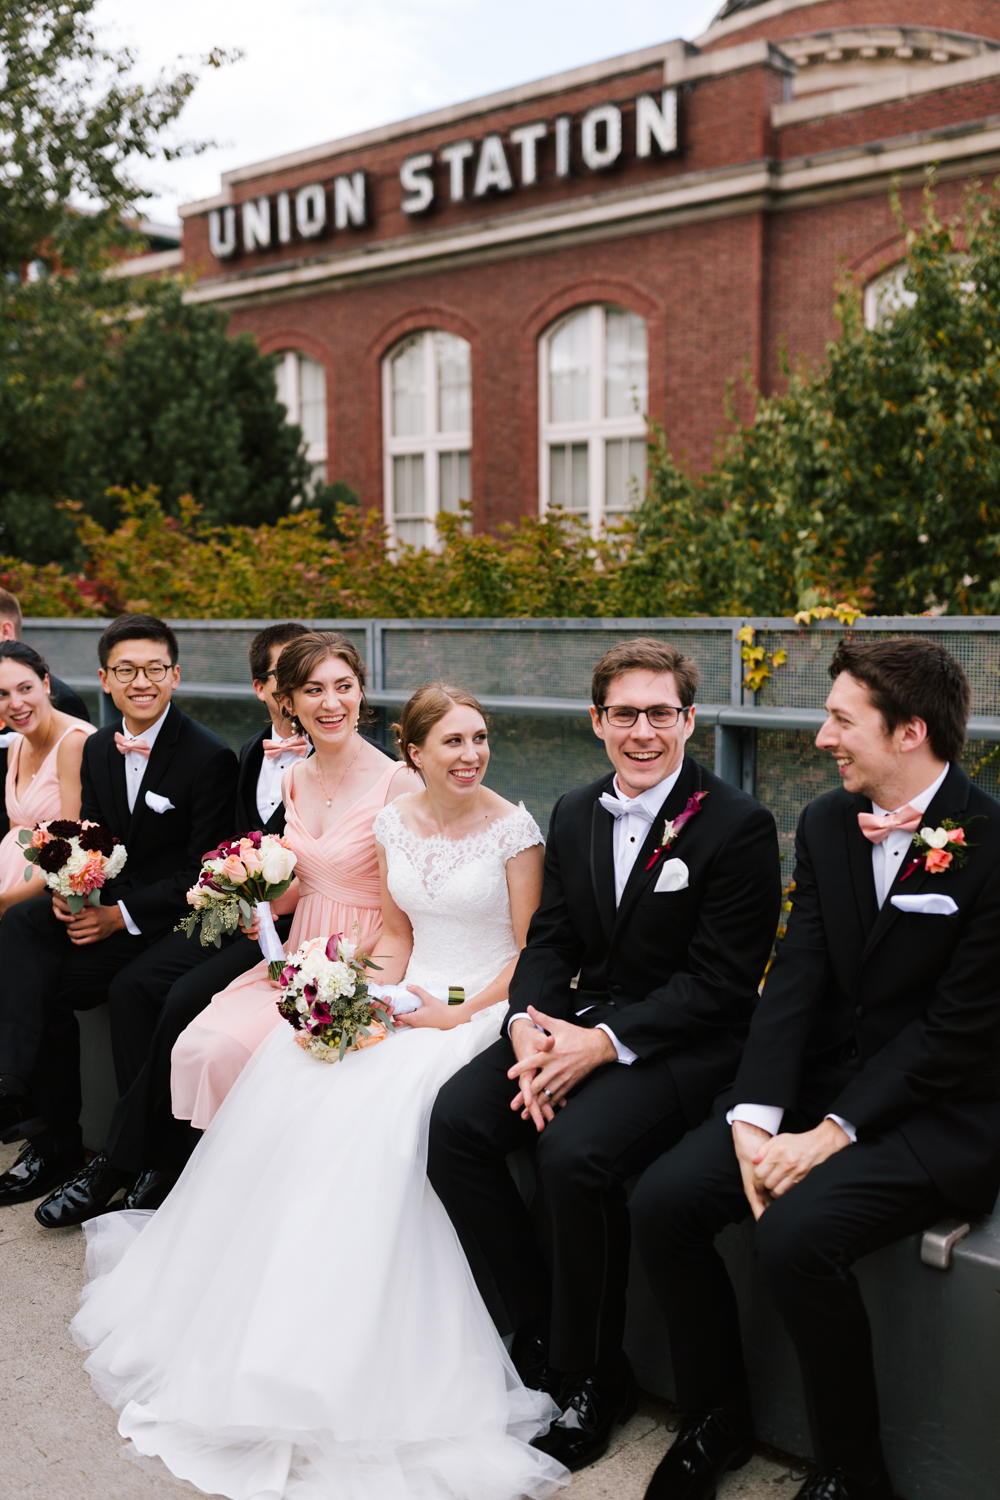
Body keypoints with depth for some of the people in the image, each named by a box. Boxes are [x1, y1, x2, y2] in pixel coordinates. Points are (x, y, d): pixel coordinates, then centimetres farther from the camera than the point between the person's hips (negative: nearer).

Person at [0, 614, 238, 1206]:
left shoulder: (210, 757, -12)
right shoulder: (99, 748, 9)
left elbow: (205, 870, -14)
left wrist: (122, 915, -20)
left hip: (173, 916, -6)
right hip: (102, 905, 6)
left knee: (52, 981, -24)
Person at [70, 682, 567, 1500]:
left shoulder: (514, 828, -9)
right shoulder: (394, 822, 5)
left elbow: (531, 951, -6)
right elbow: (399, 932, 13)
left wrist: (458, 1015, -15)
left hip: (485, 1004, -5)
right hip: (408, 997, 5)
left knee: (384, 1107, -29)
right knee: (290, 1087, -16)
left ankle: (343, 1364, -13)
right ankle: (246, 1312, 4)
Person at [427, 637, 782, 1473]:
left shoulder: (738, 825, -11)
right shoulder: (574, 815, 9)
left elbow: (719, 980, -14)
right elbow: (550, 941, 9)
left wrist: (606, 1043, -21)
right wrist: (528, 1026, -11)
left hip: (687, 1044, -6)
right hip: (578, 1022, 6)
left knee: (574, 1153, -30)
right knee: (456, 1121, -15)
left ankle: (591, 1378, -4)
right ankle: (536, 1333, 2)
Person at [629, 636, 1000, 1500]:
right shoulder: (825, 825, 3)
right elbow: (795, 981, -2)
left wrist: (833, 1134, -19)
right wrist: (754, 1120, -14)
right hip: (822, 1086, 6)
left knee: (796, 1233, -29)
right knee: (664, 1200, -11)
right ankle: (717, 1421, 13)